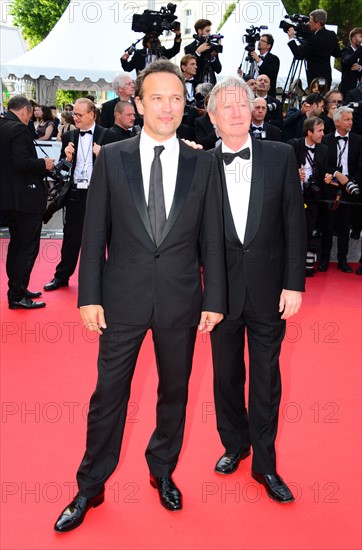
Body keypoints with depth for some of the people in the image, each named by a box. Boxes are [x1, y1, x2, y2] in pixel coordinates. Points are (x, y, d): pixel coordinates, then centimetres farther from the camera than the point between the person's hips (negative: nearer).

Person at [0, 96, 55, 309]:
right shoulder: (19, 129, -16)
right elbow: (22, 162, -26)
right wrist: (44, 164, -11)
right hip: (25, 197, -9)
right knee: (28, 247, -2)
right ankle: (17, 296, 2)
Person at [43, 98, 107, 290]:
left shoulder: (107, 135, -3)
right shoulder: (69, 136, 8)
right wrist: (67, 158, -11)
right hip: (75, 194, 3)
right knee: (71, 237, 10)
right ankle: (62, 276, 23)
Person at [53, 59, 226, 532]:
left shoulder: (203, 163, 1)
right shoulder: (111, 158, 0)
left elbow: (212, 239, 2)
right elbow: (94, 234, 0)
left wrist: (214, 299, -1)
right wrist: (89, 296, -5)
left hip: (181, 299, 1)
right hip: (123, 297, -1)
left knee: (175, 391, 15)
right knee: (109, 393, 8)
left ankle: (163, 471, 39)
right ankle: (90, 488, 27)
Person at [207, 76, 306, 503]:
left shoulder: (281, 156, -1)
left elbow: (294, 223, -2)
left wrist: (294, 284, -7)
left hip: (268, 290, 0)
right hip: (222, 289, 1)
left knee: (266, 379, 9)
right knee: (226, 375, 16)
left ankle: (265, 463, 26)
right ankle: (234, 444, 39)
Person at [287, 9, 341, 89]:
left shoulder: (313, 39, -21)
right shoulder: (332, 35, 4)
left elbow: (298, 55, -22)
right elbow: (337, 54, 14)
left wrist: (291, 38, -14)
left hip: (315, 76, -8)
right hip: (327, 75, 8)